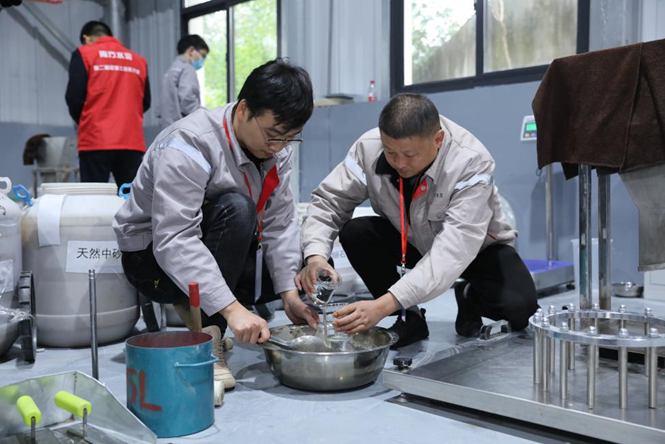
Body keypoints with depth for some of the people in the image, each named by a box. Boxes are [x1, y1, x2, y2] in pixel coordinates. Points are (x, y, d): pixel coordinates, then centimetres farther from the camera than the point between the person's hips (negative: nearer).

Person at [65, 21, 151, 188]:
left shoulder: (83, 54, 5)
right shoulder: (139, 60, 14)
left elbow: (74, 97, -1)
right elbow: (146, 102, 13)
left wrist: (82, 120, 16)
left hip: (96, 140, -3)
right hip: (132, 141, 3)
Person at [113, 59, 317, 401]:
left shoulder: (276, 146, -6)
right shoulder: (188, 145, -28)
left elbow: (279, 222, -8)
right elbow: (174, 243, -36)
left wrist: (290, 293, -17)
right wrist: (232, 309, -42)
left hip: (214, 254, 7)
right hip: (154, 256, -7)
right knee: (236, 207, -33)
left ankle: (195, 308, 3)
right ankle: (207, 336, -27)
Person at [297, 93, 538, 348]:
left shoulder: (472, 164, -35)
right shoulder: (369, 148, -25)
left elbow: (452, 253, -42)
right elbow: (329, 200, -16)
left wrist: (383, 305, -51)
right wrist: (315, 256, -37)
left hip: (477, 247, -2)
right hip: (409, 242, 3)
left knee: (519, 306, -29)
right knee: (354, 233, -25)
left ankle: (470, 298, 8)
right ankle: (409, 318, -5)